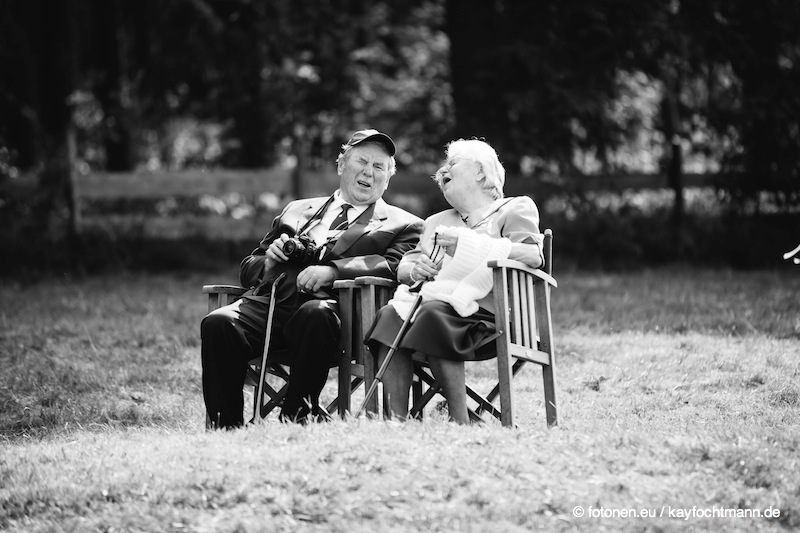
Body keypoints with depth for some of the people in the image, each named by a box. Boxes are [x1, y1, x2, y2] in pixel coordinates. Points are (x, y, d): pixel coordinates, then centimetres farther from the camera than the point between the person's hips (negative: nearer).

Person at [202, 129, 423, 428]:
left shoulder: (403, 226, 20)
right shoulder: (296, 211, 32)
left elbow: (394, 266, -2)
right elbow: (247, 269, 31)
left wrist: (333, 270, -17)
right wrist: (269, 261, 7)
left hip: (325, 305, -3)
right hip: (269, 300, 3)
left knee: (316, 314, -39)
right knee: (217, 323, -28)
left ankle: (296, 420, -29)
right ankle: (226, 428, -26)